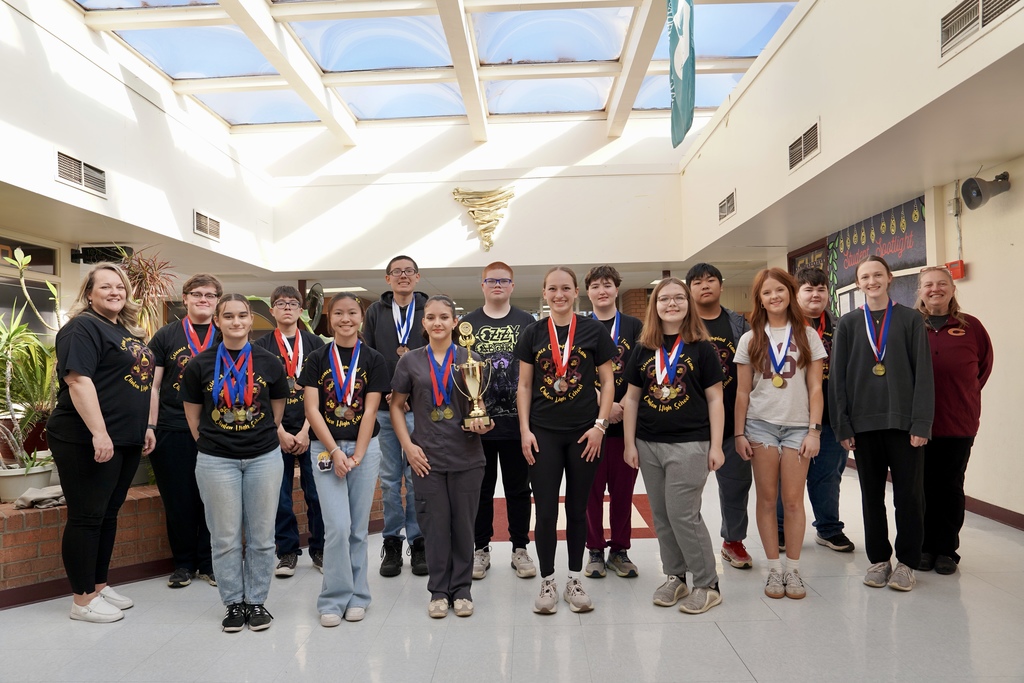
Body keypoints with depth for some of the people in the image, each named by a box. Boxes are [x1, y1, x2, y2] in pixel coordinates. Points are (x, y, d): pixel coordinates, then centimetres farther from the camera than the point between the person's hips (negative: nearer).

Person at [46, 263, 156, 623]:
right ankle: (83, 600, 10)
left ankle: (99, 585, 27)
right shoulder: (83, 327, -10)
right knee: (86, 517, 0)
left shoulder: (128, 331, 17)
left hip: (126, 441, 9)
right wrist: (99, 433, -27)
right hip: (89, 442, -9)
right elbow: (78, 379, -21)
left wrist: (144, 426, 19)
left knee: (108, 513, 15)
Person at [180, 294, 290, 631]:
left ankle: (257, 601, 23)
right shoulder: (199, 365, 0)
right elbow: (193, 414, 8)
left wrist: (264, 438, 9)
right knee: (226, 537, 7)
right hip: (216, 461, 0)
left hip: (264, 458, 1)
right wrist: (210, 443, 6)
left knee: (261, 534, 8)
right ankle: (233, 603, 23)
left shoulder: (269, 362, 1)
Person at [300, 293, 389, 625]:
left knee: (358, 527, 7)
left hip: (365, 447, 1)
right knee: (338, 526, -6)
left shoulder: (373, 360, 2)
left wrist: (357, 455, -10)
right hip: (325, 448, 0)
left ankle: (356, 596, 21)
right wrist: (335, 452, -11)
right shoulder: (317, 359, 3)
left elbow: (370, 411, -2)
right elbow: (311, 409, -3)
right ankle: (334, 599, 9)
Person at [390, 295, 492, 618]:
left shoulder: (470, 359, 4)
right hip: (427, 458, 0)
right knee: (436, 524, 7)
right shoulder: (410, 361, 3)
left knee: (463, 523, 8)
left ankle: (461, 589, 24)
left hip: (466, 457, 0)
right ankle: (438, 590, 24)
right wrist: (408, 446, -3)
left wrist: (482, 423, -12)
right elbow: (397, 406, 8)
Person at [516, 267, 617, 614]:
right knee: (545, 511, 3)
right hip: (543, 433, 1)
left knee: (577, 509, 10)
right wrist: (525, 430, -1)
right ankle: (547, 582, 19)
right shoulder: (533, 333, 4)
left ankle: (574, 580, 25)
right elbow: (524, 385, 6)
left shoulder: (593, 330, 1)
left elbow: (608, 381, 2)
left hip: (584, 432, 0)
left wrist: (600, 424, -6)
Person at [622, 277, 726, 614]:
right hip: (649, 444, 4)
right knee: (661, 515, 10)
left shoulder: (702, 348, -1)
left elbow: (715, 399, -1)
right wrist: (629, 444, 5)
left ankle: (707, 585, 11)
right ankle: (674, 577, 26)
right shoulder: (643, 349, 7)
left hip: (690, 444, -4)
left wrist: (716, 446, -6)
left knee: (683, 514, -6)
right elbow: (631, 398, 9)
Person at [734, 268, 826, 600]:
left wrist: (814, 430, -4)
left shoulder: (807, 335, 6)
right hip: (760, 425, 1)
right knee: (767, 498, 3)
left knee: (793, 499, 0)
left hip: (798, 426, 0)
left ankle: (793, 570, 13)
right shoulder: (750, 339, 7)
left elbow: (815, 388, 4)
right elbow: (742, 392, 6)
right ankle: (774, 569, 13)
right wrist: (739, 433, 2)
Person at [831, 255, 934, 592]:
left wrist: (921, 423, -10)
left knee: (909, 493, 3)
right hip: (864, 422, 2)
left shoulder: (910, 319, 2)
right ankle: (879, 559, 21)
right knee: (871, 494, 9)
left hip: (904, 421, -1)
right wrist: (842, 426, -3)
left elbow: (923, 374, -2)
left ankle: (907, 561, 18)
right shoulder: (848, 324, 6)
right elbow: (837, 377, 3)